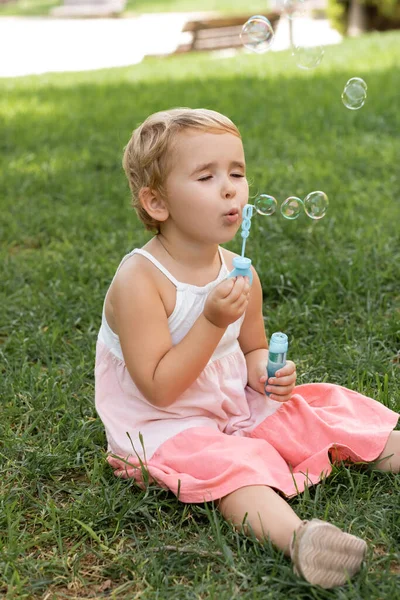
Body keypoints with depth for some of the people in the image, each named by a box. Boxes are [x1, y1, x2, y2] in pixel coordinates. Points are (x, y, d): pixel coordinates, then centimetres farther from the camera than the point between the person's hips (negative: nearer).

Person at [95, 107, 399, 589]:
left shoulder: (240, 273, -1)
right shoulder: (139, 281, -21)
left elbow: (253, 349, 15)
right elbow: (159, 388, -23)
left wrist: (267, 373, -9)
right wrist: (213, 322, -30)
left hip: (235, 406, 8)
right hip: (166, 428, -7)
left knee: (321, 409, -4)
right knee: (234, 464, -34)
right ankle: (294, 535, -54)